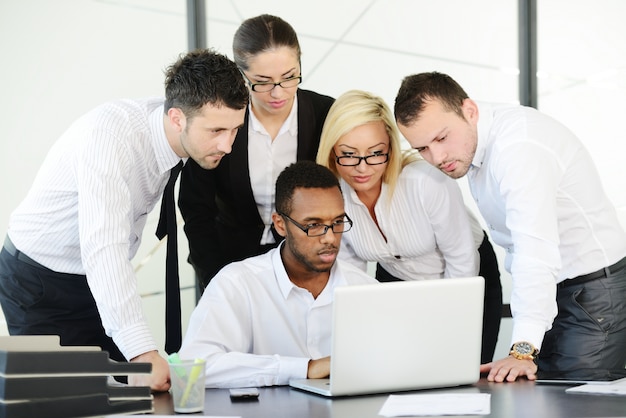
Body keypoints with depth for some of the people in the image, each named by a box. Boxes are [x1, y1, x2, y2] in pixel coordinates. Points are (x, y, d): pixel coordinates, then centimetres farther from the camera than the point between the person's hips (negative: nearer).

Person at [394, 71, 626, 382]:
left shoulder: (517, 145, -27)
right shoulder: (467, 143, 3)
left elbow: (535, 249, -37)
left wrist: (523, 351, -42)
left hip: (593, 284, -9)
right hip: (550, 287, 9)